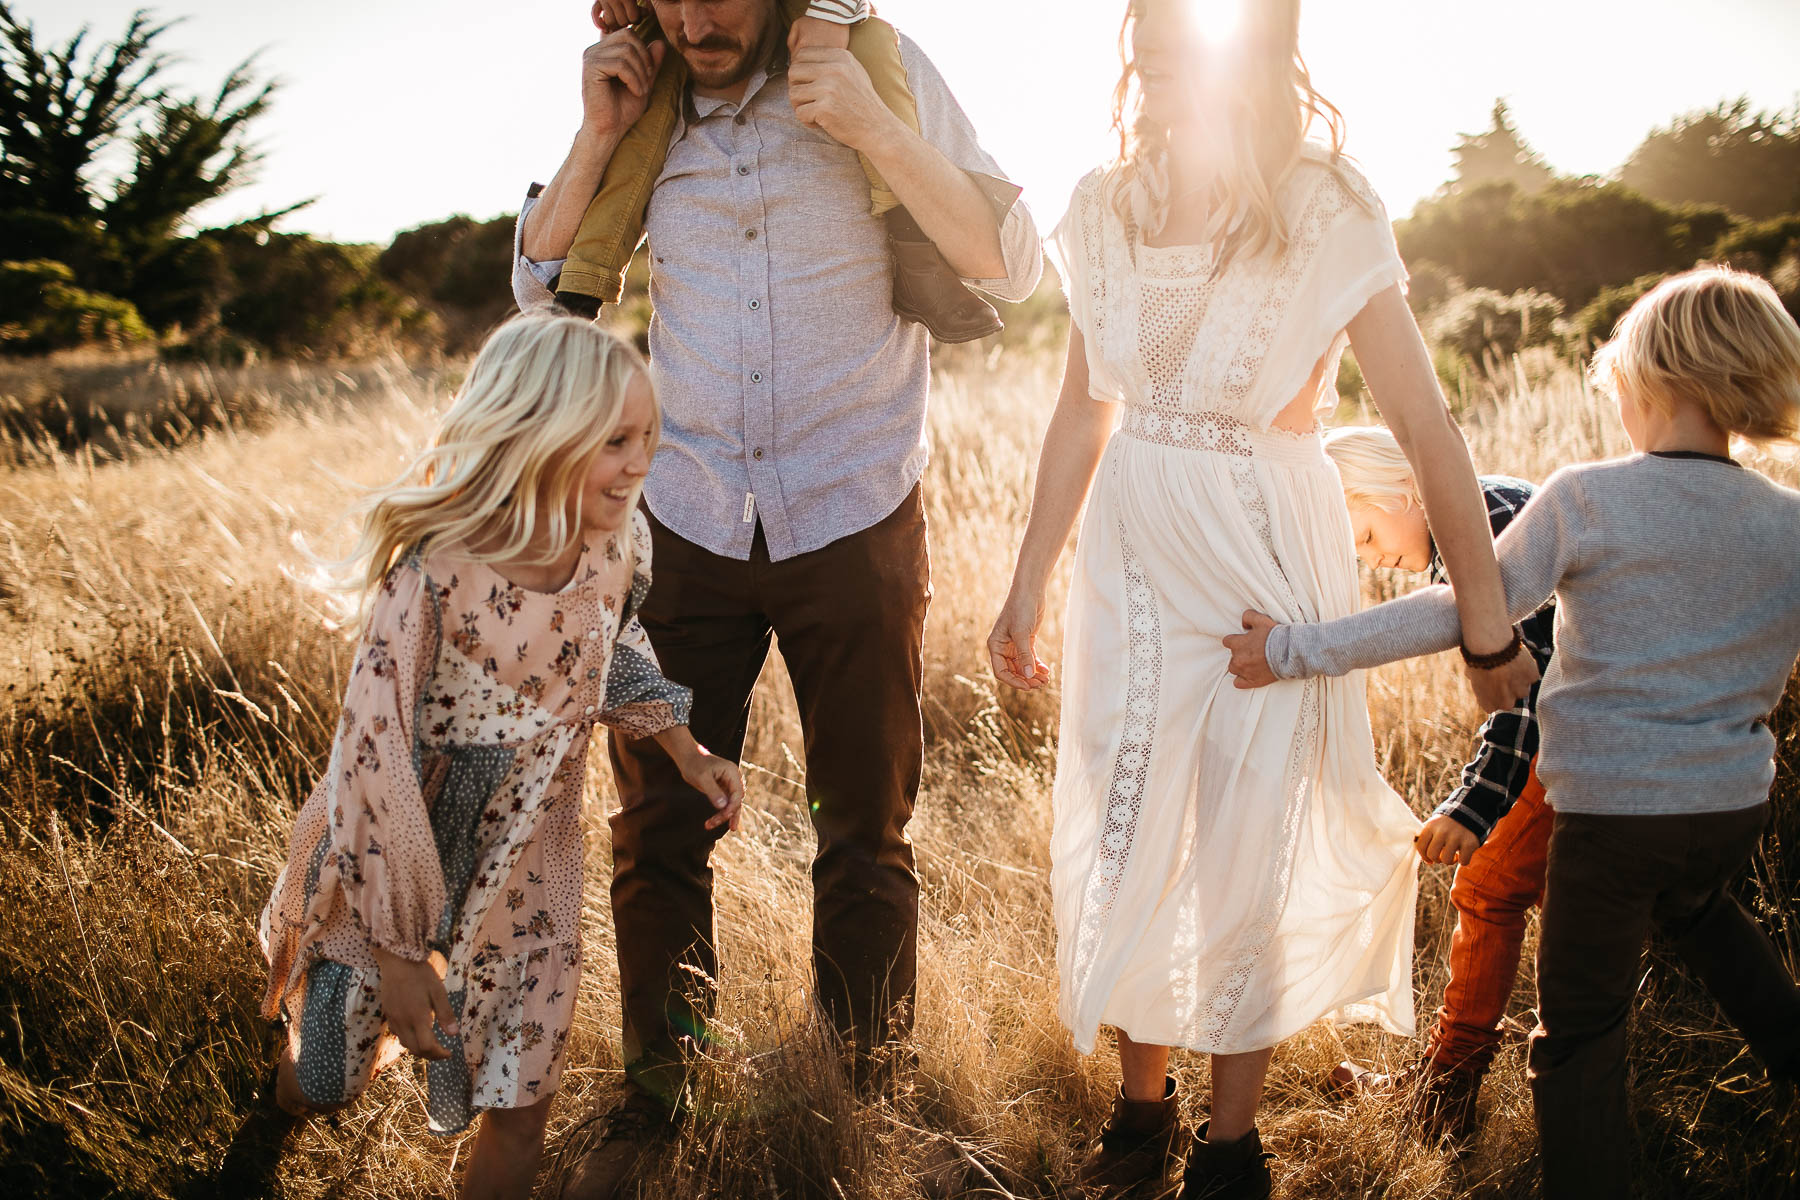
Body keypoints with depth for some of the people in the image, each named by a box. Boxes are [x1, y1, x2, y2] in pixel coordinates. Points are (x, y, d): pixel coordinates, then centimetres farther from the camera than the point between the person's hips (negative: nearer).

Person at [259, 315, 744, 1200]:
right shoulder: (431, 572, -29)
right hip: (396, 854, -3)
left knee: (516, 1126, 3)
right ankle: (317, 1007, 47)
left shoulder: (620, 543, -14)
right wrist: (398, 950, -23)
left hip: (528, 860, 3)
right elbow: (373, 756, -25)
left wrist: (685, 750, -2)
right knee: (314, 1094, 16)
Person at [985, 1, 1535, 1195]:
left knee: (1246, 860, 5)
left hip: (1267, 559, -4)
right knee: (1122, 844, 10)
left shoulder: (1326, 215, -12)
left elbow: (1427, 425, -12)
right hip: (1133, 557, 4)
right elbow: (1085, 411, 10)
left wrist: (1488, 623, -12)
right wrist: (1029, 589, 13)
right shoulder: (1108, 210, 1)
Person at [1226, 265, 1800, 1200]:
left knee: (1581, 1029, 7)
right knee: (1701, 911, 39)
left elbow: (1463, 611, -18)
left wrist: (1299, 652, -14)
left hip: (1611, 808, -5)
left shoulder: (1585, 501, -16)